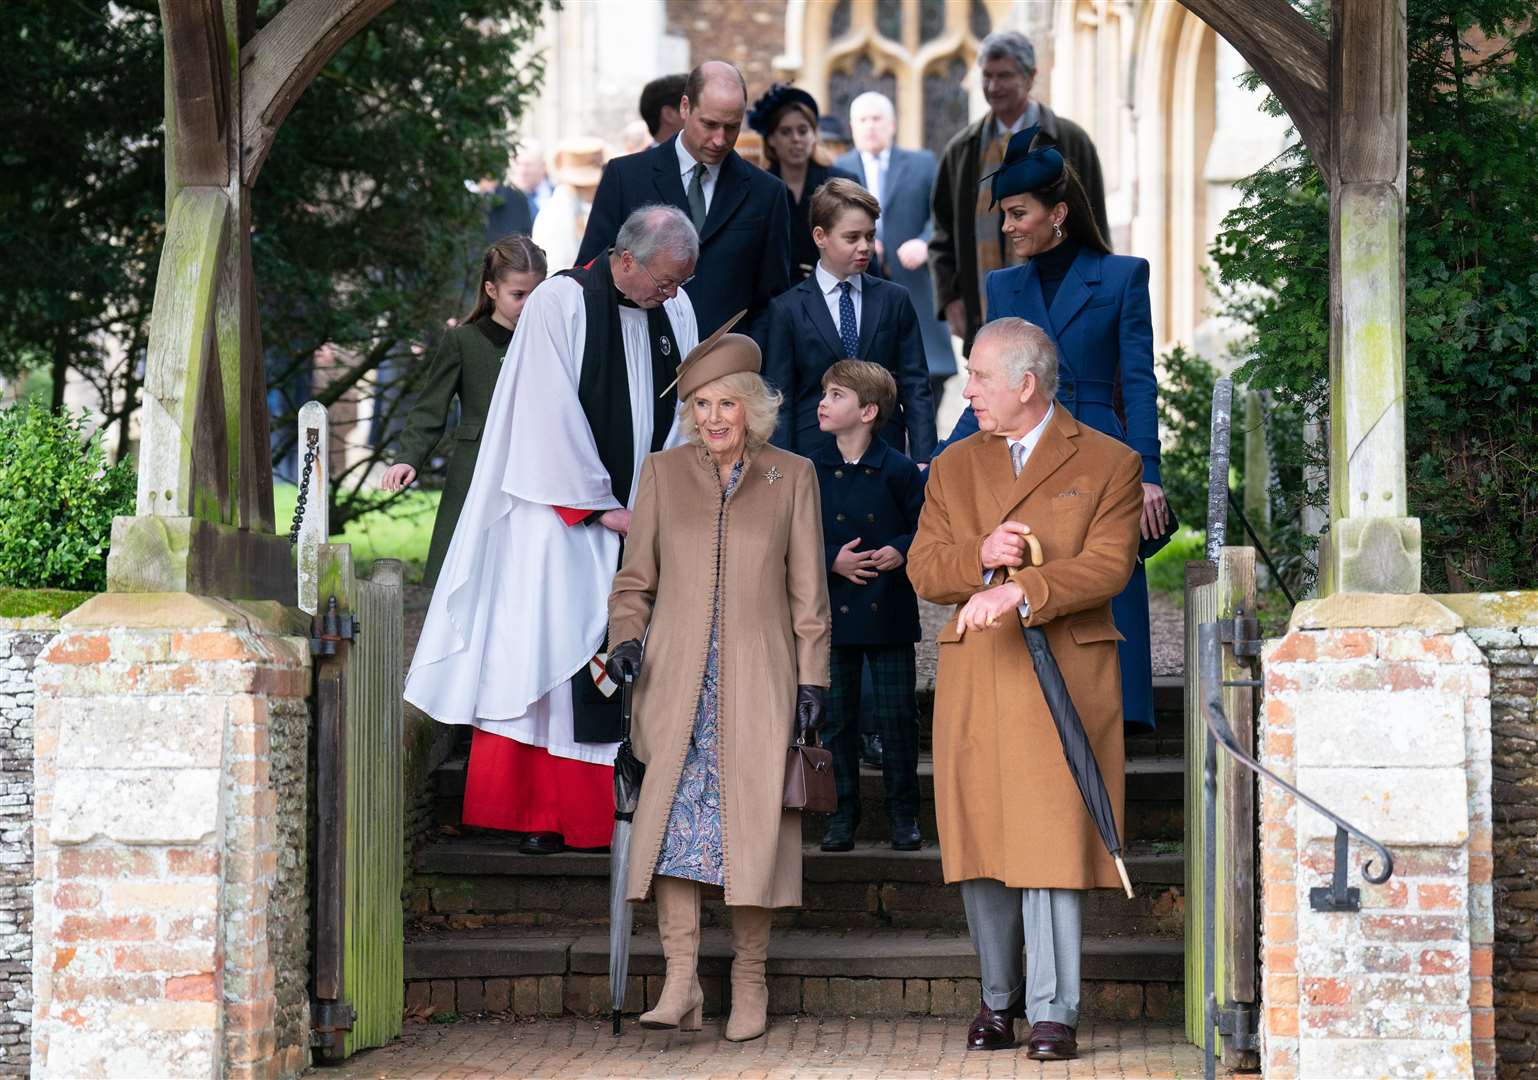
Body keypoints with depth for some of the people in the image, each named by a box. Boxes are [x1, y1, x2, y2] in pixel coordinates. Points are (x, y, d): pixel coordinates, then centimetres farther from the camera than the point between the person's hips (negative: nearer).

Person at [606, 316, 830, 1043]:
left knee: (752, 827, -3)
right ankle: (680, 986, -10)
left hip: (756, 684, -1)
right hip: (676, 682, 1)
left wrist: (812, 678, 1)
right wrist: (625, 638, -6)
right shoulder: (662, 473, 9)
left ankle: (749, 986, 5)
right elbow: (635, 579, 12)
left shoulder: (791, 477, 6)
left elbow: (808, 593, 7)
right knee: (674, 824, -8)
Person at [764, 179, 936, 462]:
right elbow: (781, 400, 1)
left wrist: (923, 461, -3)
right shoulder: (787, 309, 3)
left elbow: (915, 388, 6)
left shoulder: (895, 300, 8)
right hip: (814, 456, -2)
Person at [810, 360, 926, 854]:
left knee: (897, 717, 2)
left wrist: (902, 551, -16)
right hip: (832, 613, 2)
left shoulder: (899, 471, -4)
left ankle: (903, 814, 13)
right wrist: (832, 560, -12)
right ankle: (842, 813, 16)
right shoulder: (811, 472, 1)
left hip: (888, 613, -2)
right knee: (835, 718, 6)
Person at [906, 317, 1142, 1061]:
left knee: (1051, 840, -8)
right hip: (972, 683, 4)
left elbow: (1107, 566, -9)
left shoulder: (1108, 464, 4)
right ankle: (998, 998, 19)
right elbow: (922, 570, 9)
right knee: (980, 844, 5)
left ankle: (1053, 1012, -4)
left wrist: (1020, 591, -21)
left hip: (1064, 676, -4)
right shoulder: (953, 468, 16)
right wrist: (980, 557, -12)